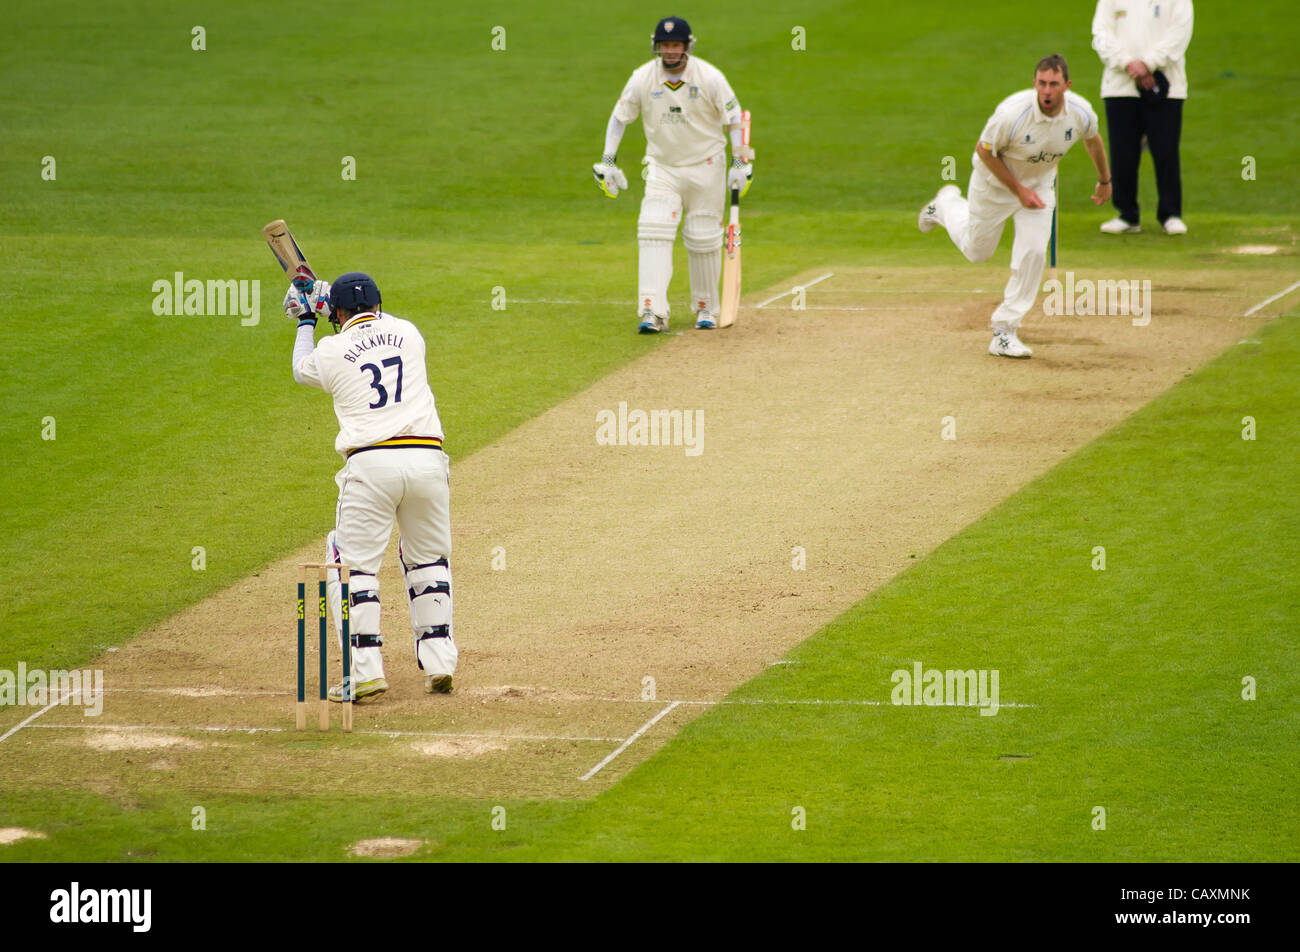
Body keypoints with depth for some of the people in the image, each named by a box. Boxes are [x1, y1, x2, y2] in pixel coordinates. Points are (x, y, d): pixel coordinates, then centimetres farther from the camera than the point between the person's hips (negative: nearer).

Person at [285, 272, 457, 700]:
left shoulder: (332, 352, 5)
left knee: (354, 564, 3)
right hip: (427, 459, 3)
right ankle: (438, 661, 12)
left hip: (370, 463, -3)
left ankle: (366, 671, -8)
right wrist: (326, 303, 46)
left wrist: (306, 321, 44)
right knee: (428, 560, 19)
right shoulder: (409, 333, 13)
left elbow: (302, 370, 29)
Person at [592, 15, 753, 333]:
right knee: (654, 234, -16)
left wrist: (741, 163, -8)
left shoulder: (710, 77, -12)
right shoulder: (642, 78, -7)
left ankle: (706, 308, 22)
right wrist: (608, 161, -1)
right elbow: (619, 117, 5)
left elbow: (734, 119, -3)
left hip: (705, 167, -1)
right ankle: (653, 312, -22)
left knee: (704, 241, 3)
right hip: (662, 167, 1)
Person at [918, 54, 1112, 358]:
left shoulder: (1081, 114, -23)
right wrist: (1019, 190, -22)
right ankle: (948, 204, 48)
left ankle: (1004, 330, -3)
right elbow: (984, 150, -21)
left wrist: (1104, 180, 15)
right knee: (976, 250, 16)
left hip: (1039, 183, 3)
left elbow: (1093, 139, 2)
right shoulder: (1013, 112, -36)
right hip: (996, 182, -3)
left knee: (1033, 253, -14)